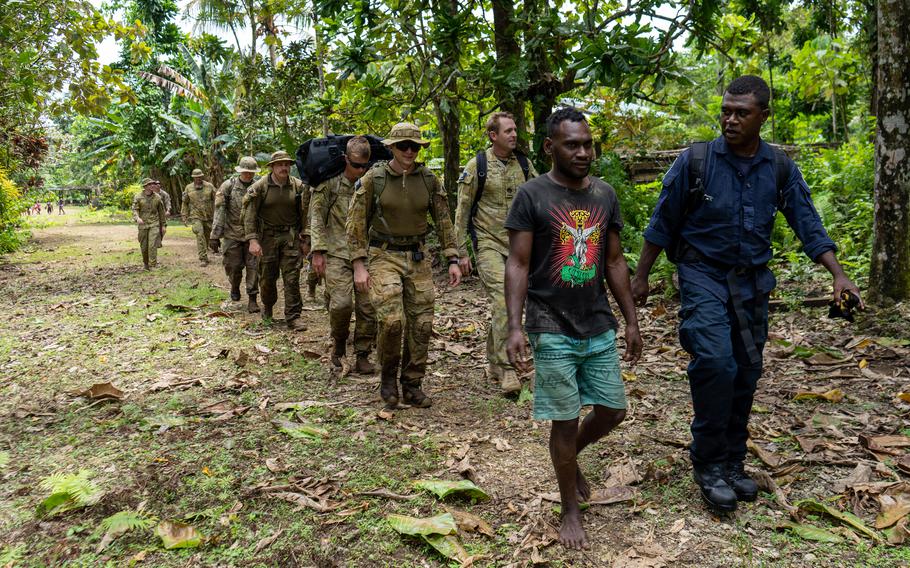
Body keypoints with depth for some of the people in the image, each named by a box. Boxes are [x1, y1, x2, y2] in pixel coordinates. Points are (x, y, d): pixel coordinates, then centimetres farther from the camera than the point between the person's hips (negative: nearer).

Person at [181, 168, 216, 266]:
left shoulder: (209, 186, 2)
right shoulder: (188, 188, 4)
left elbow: (215, 200, 3)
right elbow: (184, 203, 11)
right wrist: (184, 217, 7)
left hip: (208, 217, 1)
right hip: (196, 216, -1)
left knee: (206, 236, 10)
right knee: (200, 235, -17)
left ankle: (204, 254, 32)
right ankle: (203, 259, -19)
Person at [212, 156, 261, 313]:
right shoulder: (228, 186, -3)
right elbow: (219, 210, -5)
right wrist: (215, 235, -9)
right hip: (232, 234, -1)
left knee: (253, 266, -2)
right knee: (233, 266, 6)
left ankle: (252, 299, 5)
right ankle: (235, 288, 35)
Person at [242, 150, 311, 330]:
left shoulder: (299, 186, 0)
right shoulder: (259, 187, -7)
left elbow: (305, 214, 7)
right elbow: (249, 214, -8)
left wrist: (305, 239, 5)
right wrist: (252, 240, -16)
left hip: (291, 236, 1)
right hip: (267, 236, -1)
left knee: (292, 278, -5)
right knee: (267, 277, 9)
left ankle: (293, 316, 1)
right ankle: (267, 307, 36)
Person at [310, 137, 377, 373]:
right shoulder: (330, 183, -2)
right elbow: (316, 216, -2)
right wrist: (318, 251, -8)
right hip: (337, 253, -3)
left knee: (368, 307, 0)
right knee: (341, 303, -15)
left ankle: (362, 356, 14)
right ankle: (339, 341, 14)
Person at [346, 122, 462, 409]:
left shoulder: (429, 179, 2)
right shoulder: (373, 178, -6)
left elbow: (443, 221, 8)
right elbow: (355, 222, -4)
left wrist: (453, 260, 1)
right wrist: (359, 265, -10)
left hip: (418, 257, 3)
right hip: (384, 256, -3)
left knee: (421, 323, 1)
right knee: (391, 319, -18)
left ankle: (412, 385, 17)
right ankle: (388, 375, 8)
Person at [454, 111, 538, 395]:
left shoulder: (524, 164, 7)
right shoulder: (476, 166, -4)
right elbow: (462, 211, -2)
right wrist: (461, 252, -4)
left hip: (518, 244, 4)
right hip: (489, 243, -4)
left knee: (507, 304, 10)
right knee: (502, 300, -19)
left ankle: (493, 363, 25)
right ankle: (506, 368, -15)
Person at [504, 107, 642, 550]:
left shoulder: (605, 194, 7)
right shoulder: (531, 195, -8)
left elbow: (614, 261, 12)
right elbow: (517, 265, -9)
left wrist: (631, 320, 11)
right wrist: (514, 327, -18)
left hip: (600, 327, 5)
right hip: (553, 330, -5)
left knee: (612, 411, 11)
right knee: (565, 420, 4)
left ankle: (571, 456, 40)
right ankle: (570, 510, 23)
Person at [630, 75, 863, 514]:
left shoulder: (780, 169, 3)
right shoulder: (695, 161, -7)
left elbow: (808, 225, 4)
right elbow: (662, 223, -1)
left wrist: (838, 274, -8)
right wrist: (641, 277, 2)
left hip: (752, 283, 4)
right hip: (703, 276, -4)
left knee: (746, 372, 8)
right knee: (716, 361, -21)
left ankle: (732, 463, 24)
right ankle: (709, 465, -5)